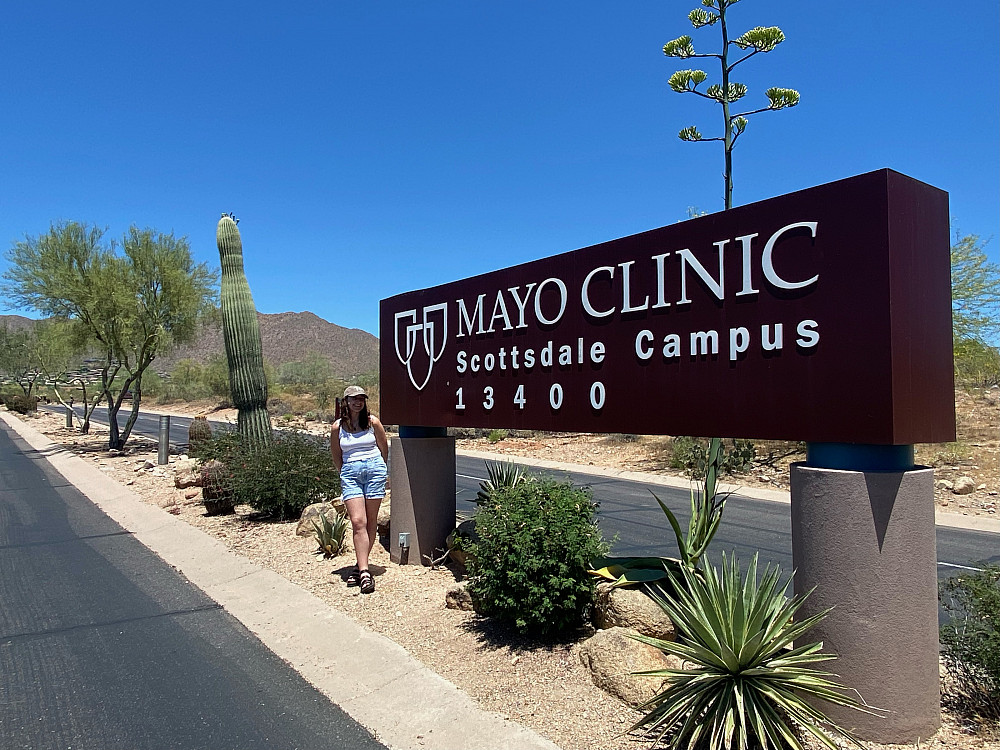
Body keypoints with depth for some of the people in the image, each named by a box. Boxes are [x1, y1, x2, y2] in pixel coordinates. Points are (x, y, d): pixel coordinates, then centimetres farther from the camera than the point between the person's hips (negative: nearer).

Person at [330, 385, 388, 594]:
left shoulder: (373, 422, 4)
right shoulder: (337, 427, 5)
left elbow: (384, 449, 15)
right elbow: (336, 457, 17)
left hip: (374, 469, 0)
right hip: (349, 474, 0)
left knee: (370, 522, 3)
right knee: (358, 522, -11)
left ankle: (360, 566, 16)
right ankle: (364, 572, -13)